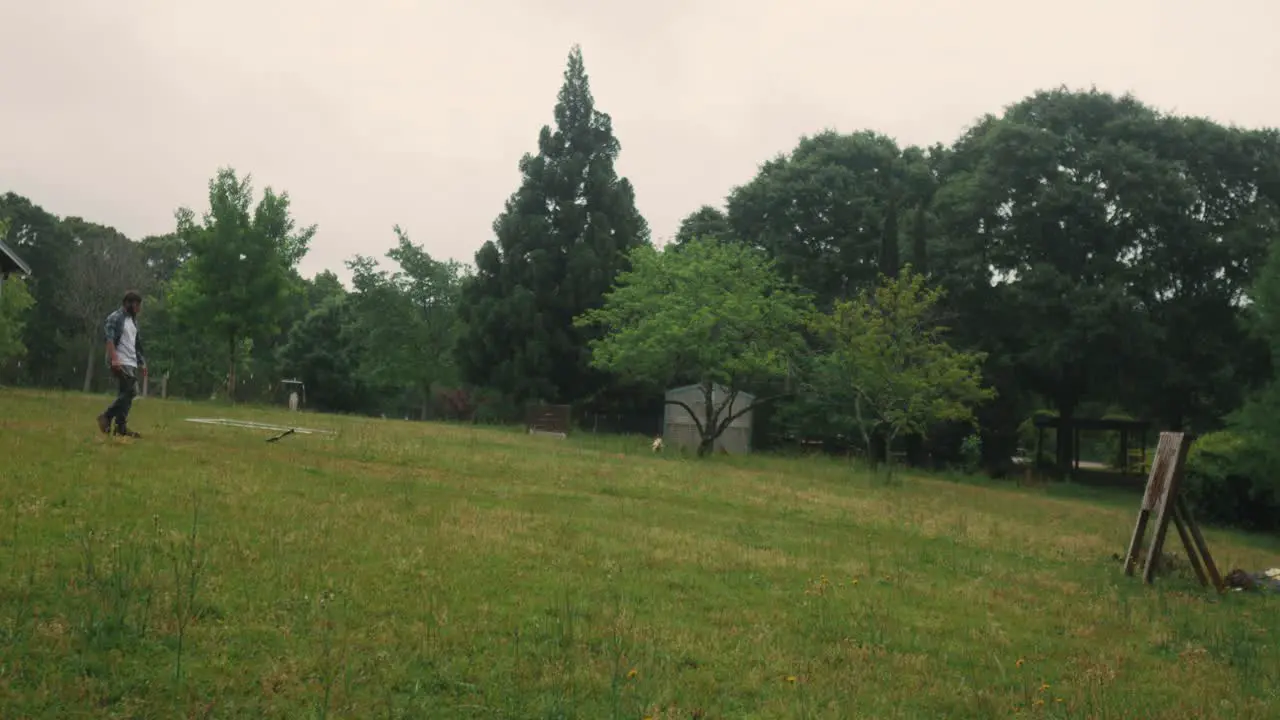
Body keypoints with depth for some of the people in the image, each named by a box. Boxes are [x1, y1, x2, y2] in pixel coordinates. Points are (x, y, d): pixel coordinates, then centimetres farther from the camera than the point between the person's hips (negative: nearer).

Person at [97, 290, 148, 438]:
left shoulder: (133, 320, 20)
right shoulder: (115, 318, -6)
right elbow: (109, 339, -16)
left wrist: (142, 363, 18)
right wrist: (114, 359, -26)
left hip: (132, 363, 9)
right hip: (121, 363, -9)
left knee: (126, 393, 5)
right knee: (130, 391, -14)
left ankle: (120, 426, 6)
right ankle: (106, 416, -4)